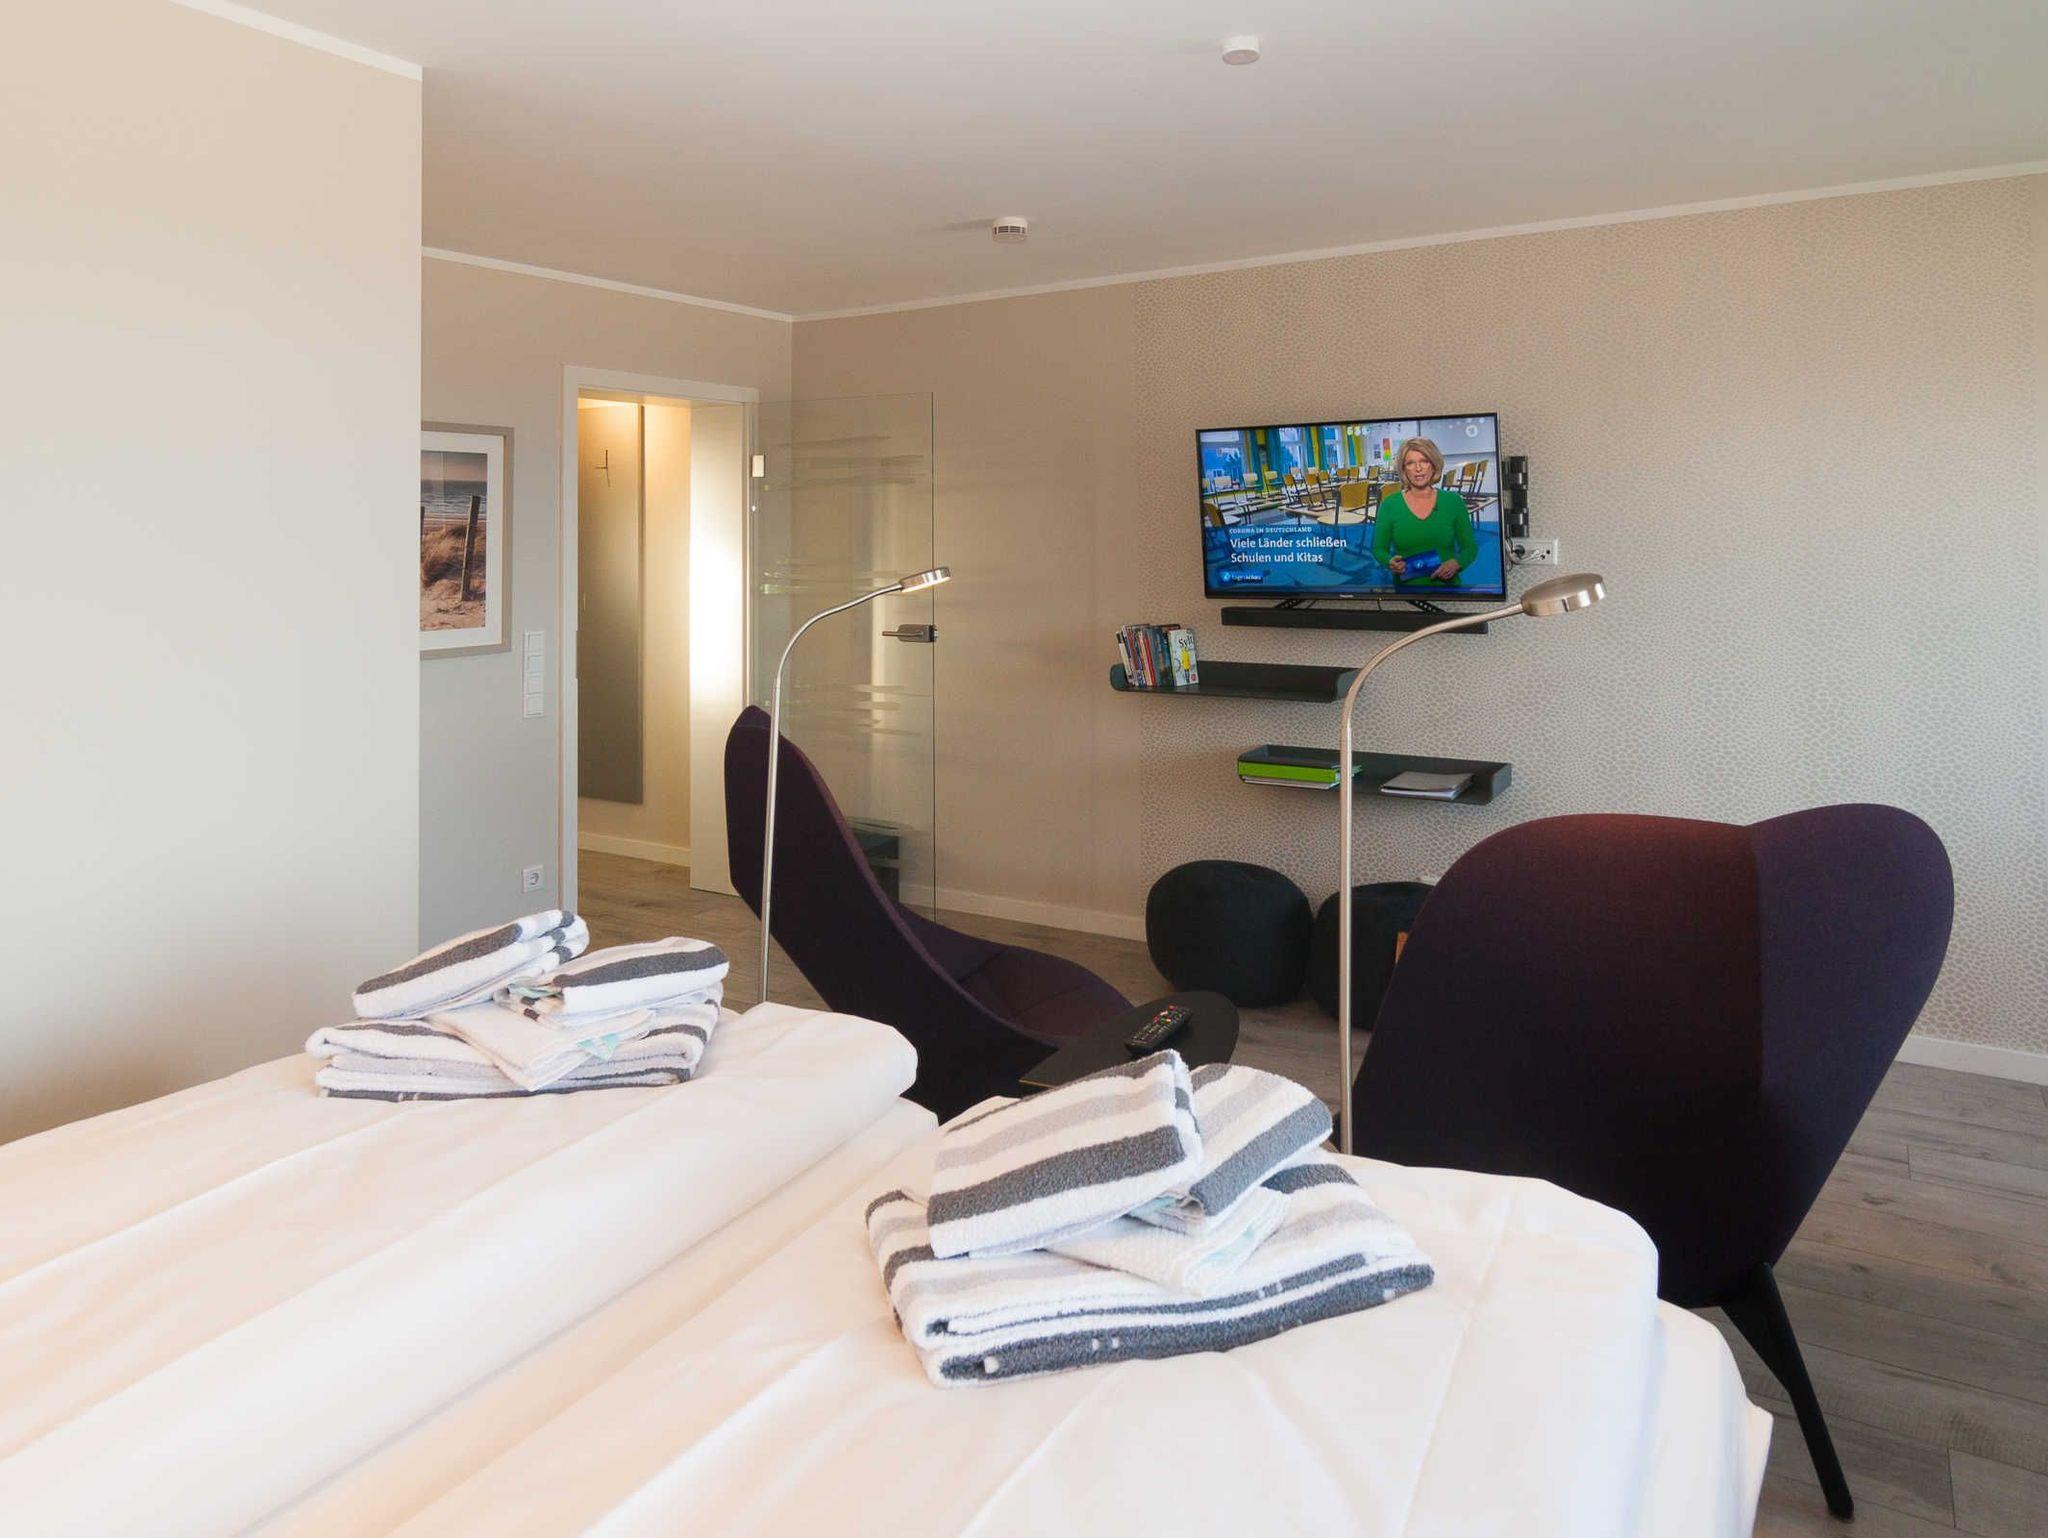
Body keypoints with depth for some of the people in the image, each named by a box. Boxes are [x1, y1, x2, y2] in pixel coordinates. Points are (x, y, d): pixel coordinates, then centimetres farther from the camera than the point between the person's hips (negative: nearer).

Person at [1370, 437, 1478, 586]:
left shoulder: (1453, 501, 3)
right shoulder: (1390, 504, 1)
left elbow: (1470, 547, 8)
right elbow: (1379, 548, 7)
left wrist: (1455, 564, -12)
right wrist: (1390, 562, -14)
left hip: (1446, 585, 0)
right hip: (1405, 588, 0)